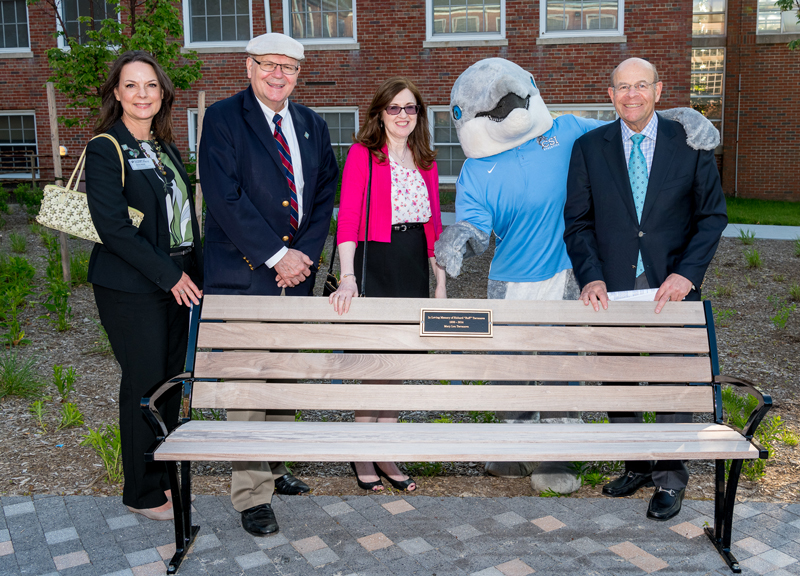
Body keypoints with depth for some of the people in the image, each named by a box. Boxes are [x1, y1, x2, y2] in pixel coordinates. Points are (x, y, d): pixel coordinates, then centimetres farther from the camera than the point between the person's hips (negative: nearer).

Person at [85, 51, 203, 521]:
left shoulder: (167, 150, 14)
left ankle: (165, 476, 28)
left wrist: (196, 272, 8)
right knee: (144, 386, 0)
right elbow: (112, 226, -17)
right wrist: (170, 275, -16)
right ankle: (143, 493, 16)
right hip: (132, 288, -7)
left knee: (172, 381, 12)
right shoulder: (106, 149, -9)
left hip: (178, 283, 7)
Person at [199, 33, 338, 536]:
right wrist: (277, 255, -15)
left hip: (297, 271, 6)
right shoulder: (223, 120, -4)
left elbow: (324, 197, 11)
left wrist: (305, 253, -5)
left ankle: (275, 468, 29)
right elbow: (225, 198, -13)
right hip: (242, 275, -5)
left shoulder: (312, 126, 13)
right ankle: (252, 495, 7)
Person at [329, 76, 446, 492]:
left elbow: (434, 225, 13)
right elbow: (347, 218, -14)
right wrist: (347, 278, -26)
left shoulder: (425, 162, 12)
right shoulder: (362, 154, -4)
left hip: (415, 265, 5)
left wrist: (440, 283, 9)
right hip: (375, 260, -5)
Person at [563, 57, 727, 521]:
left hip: (672, 286, -1)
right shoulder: (589, 147, 3)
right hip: (613, 286, 2)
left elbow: (713, 215, 1)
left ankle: (670, 479, 23)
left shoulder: (690, 142, 0)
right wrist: (591, 277, -10)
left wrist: (686, 274, -11)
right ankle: (638, 466, 30)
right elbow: (578, 221, 3)